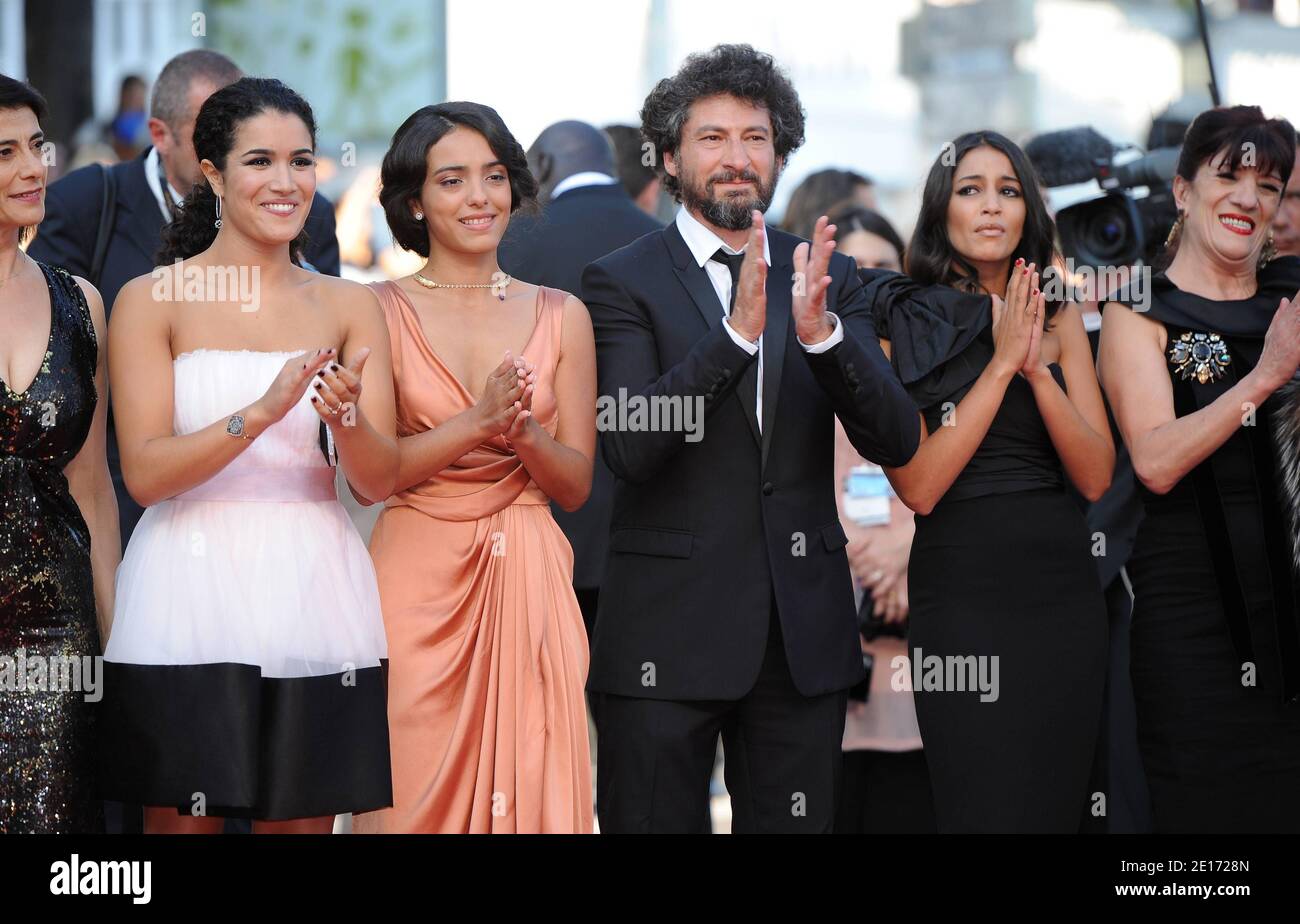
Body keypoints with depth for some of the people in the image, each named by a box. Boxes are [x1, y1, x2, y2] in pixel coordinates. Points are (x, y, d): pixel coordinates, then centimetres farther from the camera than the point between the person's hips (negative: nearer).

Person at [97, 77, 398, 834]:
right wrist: (261, 412, -23)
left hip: (312, 596, 3)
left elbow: (381, 480, 4)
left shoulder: (349, 307, 9)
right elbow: (145, 473, -10)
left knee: (302, 822, 5)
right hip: (191, 597, -2)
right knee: (182, 823, 0)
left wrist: (345, 418, -18)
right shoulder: (152, 301, 0)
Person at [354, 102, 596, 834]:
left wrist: (523, 429, -14)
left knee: (526, 789, 0)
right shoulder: (381, 311, 1)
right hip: (417, 576, -2)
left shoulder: (561, 316, 8)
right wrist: (478, 422, -18)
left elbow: (575, 485, 6)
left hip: (528, 582, 2)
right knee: (411, 796, -3)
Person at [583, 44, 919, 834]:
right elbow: (629, 445, -16)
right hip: (667, 634, -3)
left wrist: (822, 332, -19)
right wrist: (737, 331, -27)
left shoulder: (829, 279, 9)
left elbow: (896, 441, -2)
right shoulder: (623, 282, -2)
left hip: (804, 632, 3)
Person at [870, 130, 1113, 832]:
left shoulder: (1059, 320, 8)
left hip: (1062, 587, 4)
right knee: (984, 806, -5)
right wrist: (1001, 363, -14)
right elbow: (918, 486, -12)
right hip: (961, 584, -4)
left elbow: (1096, 478, 1)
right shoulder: (902, 325, -2)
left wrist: (1037, 367, -12)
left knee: (1058, 800, 7)